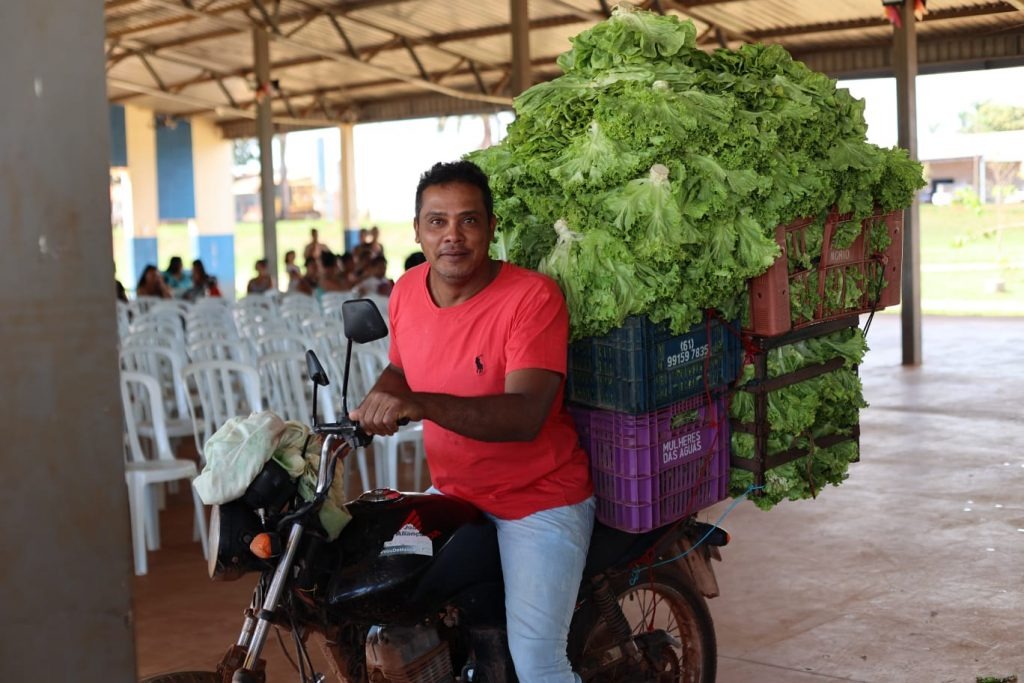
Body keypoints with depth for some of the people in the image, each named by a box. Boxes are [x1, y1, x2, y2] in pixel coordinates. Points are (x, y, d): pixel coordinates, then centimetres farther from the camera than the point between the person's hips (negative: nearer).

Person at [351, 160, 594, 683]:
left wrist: (420, 404, -43)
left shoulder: (533, 297, -21)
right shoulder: (407, 292, 0)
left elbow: (525, 414, -32)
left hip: (539, 499, -7)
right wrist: (377, 403, -2)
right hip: (453, 495, 7)